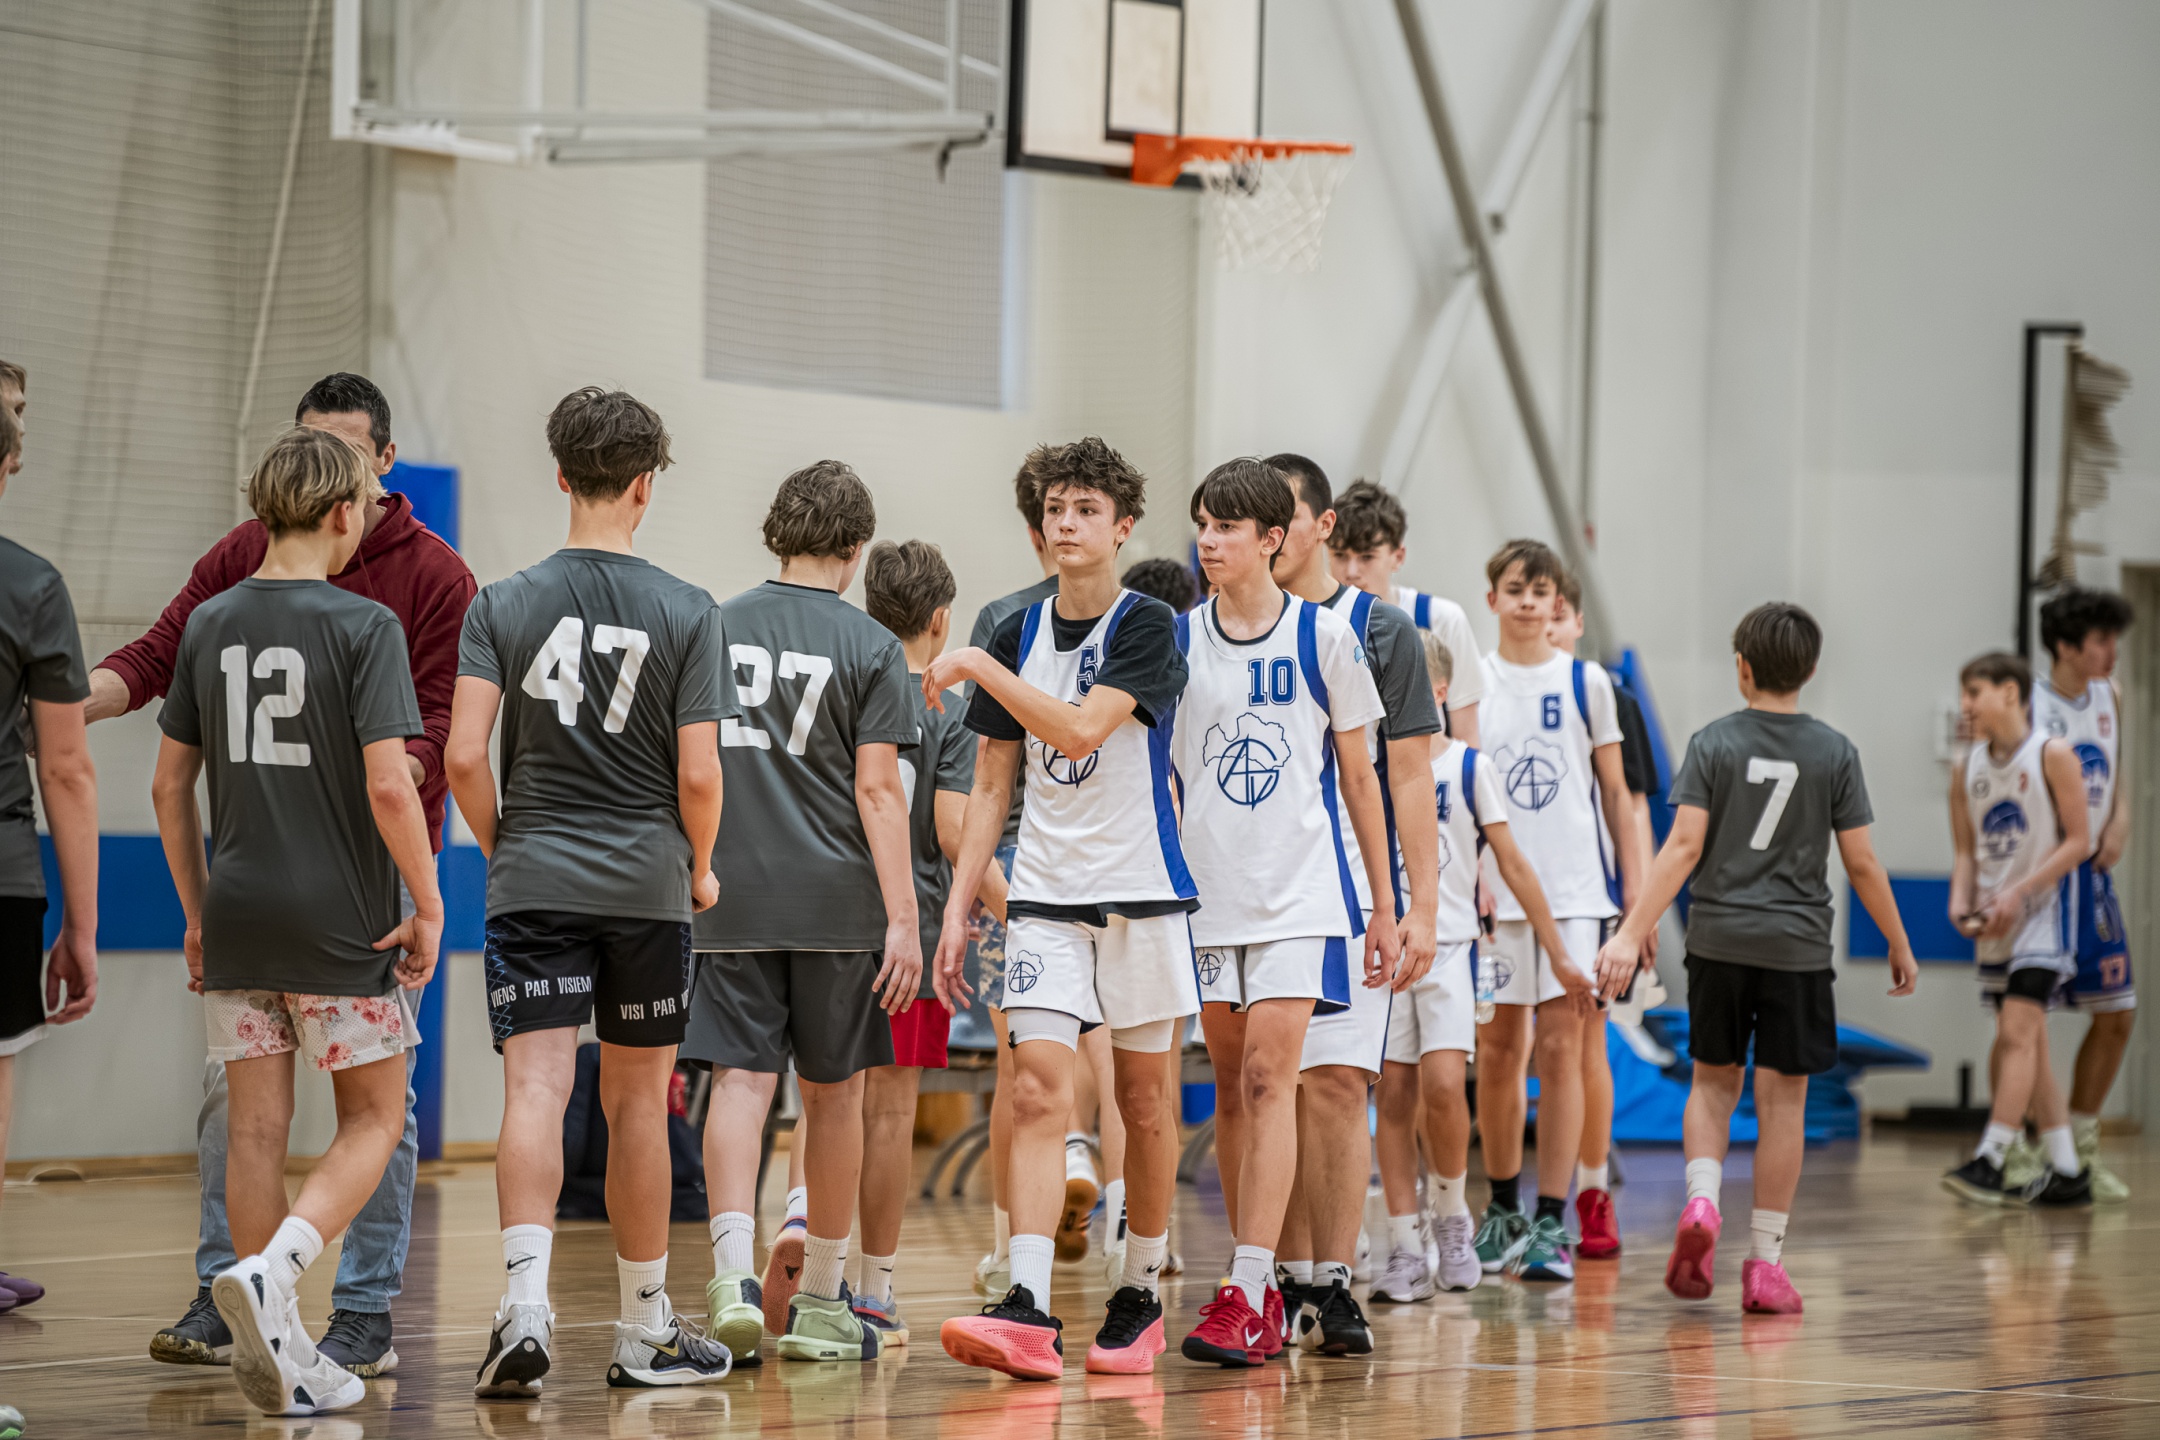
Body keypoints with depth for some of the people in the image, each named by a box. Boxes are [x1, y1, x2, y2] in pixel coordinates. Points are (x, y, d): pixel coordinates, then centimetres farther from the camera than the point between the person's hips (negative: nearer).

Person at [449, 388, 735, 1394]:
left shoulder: (502, 605, 0)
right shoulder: (687, 613, -3)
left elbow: (464, 758, -7)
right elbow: (698, 774, -6)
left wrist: (501, 847, 10)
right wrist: (700, 869, 11)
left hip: (533, 883, 0)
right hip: (647, 885, 0)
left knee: (536, 1089, -7)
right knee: (636, 1102, 10)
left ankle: (524, 1307, -27)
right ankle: (645, 1330, 20)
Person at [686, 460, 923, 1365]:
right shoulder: (869, 648, -3)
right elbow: (877, 790, -8)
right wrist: (902, 918, -8)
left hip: (731, 894, 2)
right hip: (836, 897, -2)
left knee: (740, 1078, -4)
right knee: (833, 1092, 10)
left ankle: (733, 1264, -25)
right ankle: (819, 1298, 18)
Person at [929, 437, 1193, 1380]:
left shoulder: (1148, 629, -6)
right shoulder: (1018, 635, 9)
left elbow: (1081, 729, -21)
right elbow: (992, 783, 14)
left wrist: (980, 666, -16)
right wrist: (958, 905, 8)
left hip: (1142, 893, -3)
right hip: (1045, 897, 3)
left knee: (1145, 1102, 6)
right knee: (1038, 1093, -11)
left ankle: (1139, 1297, 19)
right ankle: (1029, 1311, -19)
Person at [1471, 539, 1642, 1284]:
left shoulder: (1586, 683, 4)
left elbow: (1615, 794, 8)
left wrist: (1637, 890, 4)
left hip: (1573, 888, -1)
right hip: (1492, 891, 1)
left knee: (1561, 1048, -6)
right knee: (1497, 1051, 6)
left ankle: (1551, 1223, -6)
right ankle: (1504, 1207, 23)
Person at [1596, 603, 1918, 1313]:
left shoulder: (1714, 742, -2)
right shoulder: (1834, 752, -1)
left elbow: (1684, 847, -10)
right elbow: (1861, 862, 0)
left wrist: (1633, 931, -10)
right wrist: (1899, 945, 11)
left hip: (1718, 940, 1)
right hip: (1796, 947, -1)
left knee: (1714, 1081, 16)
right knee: (1782, 1099, 4)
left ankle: (1701, 1201, -9)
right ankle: (1766, 1264, 5)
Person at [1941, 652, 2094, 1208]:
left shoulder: (2052, 755, -10)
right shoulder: (1967, 771, 7)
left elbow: (2078, 840, -11)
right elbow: (1967, 851, 12)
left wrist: (2018, 892, -19)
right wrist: (1961, 902, -7)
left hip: (2043, 909, -7)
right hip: (1995, 922, 7)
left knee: (2017, 1031, -16)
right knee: (2026, 1043, 7)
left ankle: (1989, 1161, -21)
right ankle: (2067, 1172, 14)